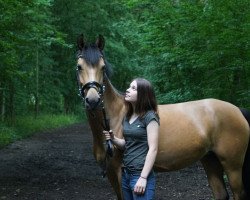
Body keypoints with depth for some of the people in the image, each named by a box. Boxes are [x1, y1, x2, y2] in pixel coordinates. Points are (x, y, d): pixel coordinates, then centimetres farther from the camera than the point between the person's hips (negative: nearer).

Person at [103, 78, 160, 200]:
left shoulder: (149, 117, -11)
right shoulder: (127, 117, 11)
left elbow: (153, 149, -16)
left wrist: (143, 178, -20)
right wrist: (113, 139, -2)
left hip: (140, 174, -8)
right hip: (126, 173, 8)